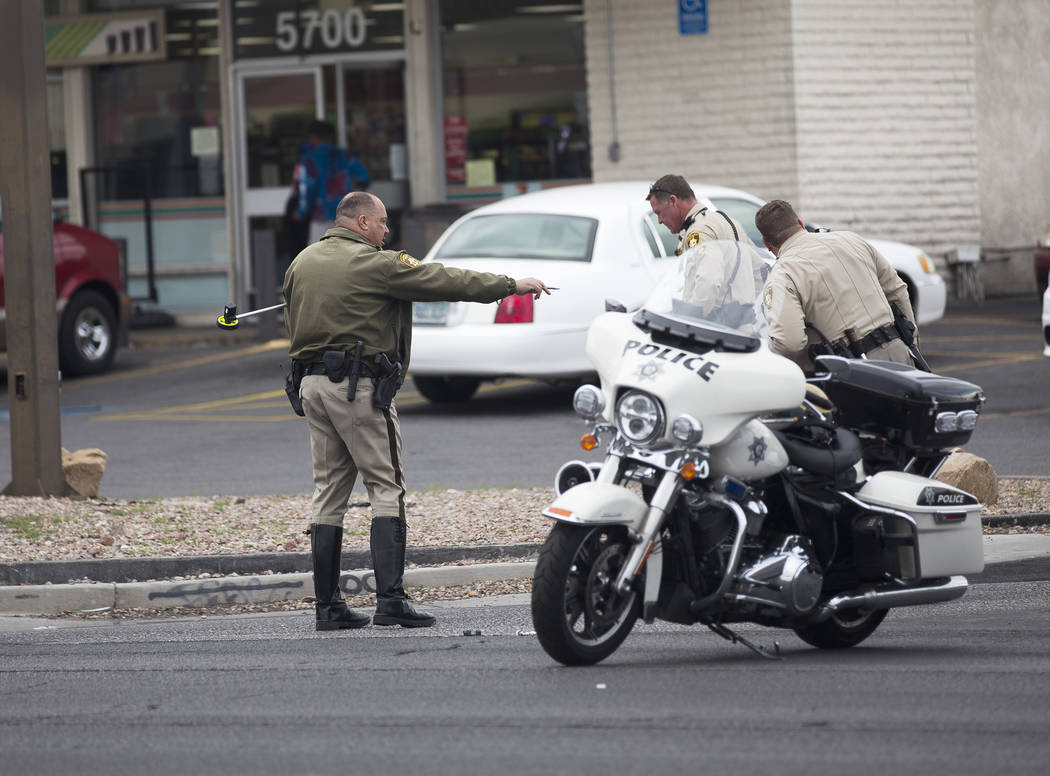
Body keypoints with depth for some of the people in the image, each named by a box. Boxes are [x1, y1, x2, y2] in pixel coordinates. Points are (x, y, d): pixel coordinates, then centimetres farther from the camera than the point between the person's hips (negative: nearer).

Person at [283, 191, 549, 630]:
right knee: (386, 488, -5)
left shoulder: (302, 263, 13)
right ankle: (390, 600, -14)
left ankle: (327, 605, 8)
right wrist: (511, 286, 3)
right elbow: (445, 281, -5)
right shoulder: (375, 264, -8)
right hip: (359, 384, -7)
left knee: (328, 492, 9)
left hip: (311, 381, 7)